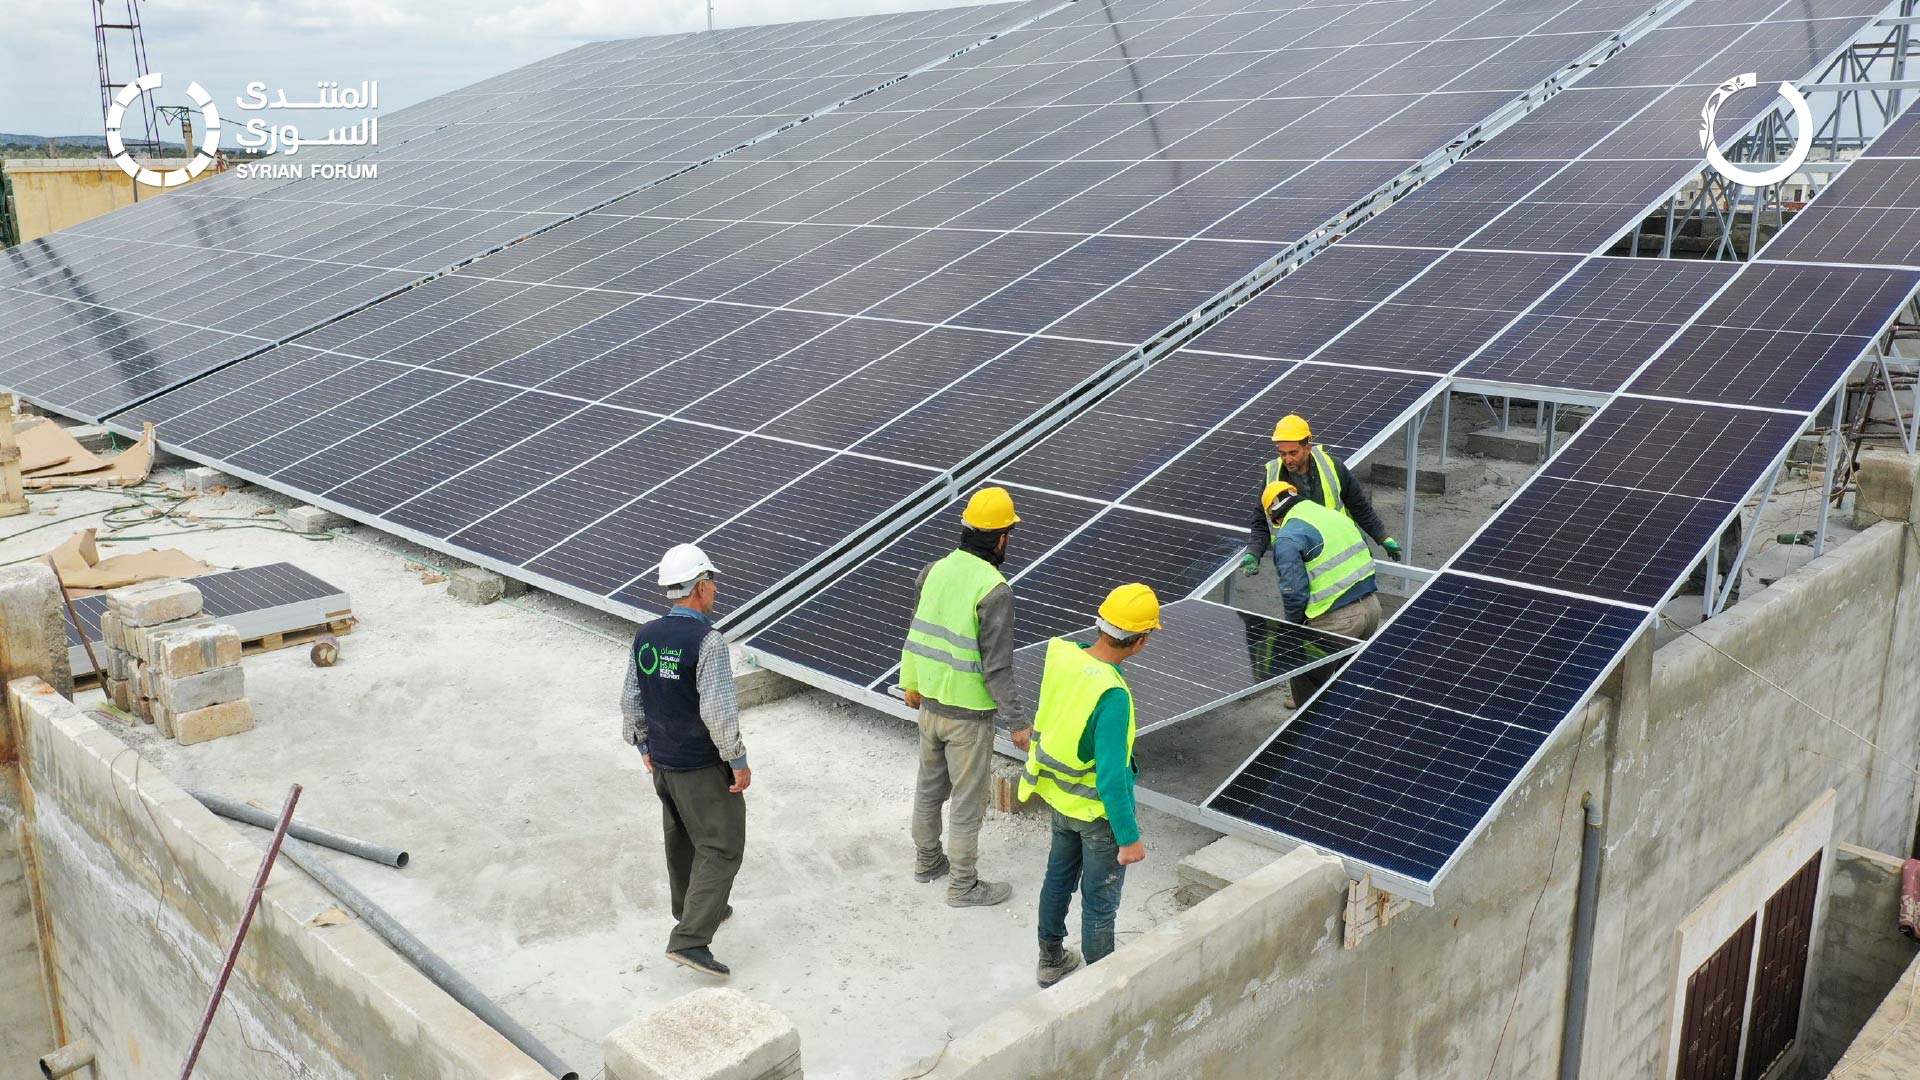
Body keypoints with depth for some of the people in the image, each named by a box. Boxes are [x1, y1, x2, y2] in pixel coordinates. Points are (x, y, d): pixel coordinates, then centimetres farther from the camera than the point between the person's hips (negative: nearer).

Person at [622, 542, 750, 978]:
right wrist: (738, 762, -14)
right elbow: (719, 712, -26)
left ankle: (696, 912, 43)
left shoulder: (645, 636, -2)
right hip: (703, 769, -7)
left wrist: (644, 745, 20)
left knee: (682, 840, 24)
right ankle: (689, 940, -2)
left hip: (662, 762, 8)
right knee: (720, 849, 3)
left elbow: (631, 701, 7)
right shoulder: (708, 641, -24)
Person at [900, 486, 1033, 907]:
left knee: (930, 785, 23)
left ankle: (928, 860, 40)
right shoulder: (995, 590, -24)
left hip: (930, 702, 7)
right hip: (969, 713, -7)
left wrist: (911, 684, 22)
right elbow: (997, 667, -23)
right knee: (968, 799, 8)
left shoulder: (934, 570, -3)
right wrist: (1016, 723, -13)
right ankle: (963, 885, 21)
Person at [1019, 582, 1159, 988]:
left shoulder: (1060, 654, -16)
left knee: (1059, 877, 26)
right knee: (1100, 901, 14)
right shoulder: (1112, 696, -36)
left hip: (1059, 795, 7)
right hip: (1099, 811, -7)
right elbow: (1111, 777, -30)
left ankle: (1051, 960, 46)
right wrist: (1129, 838, -19)